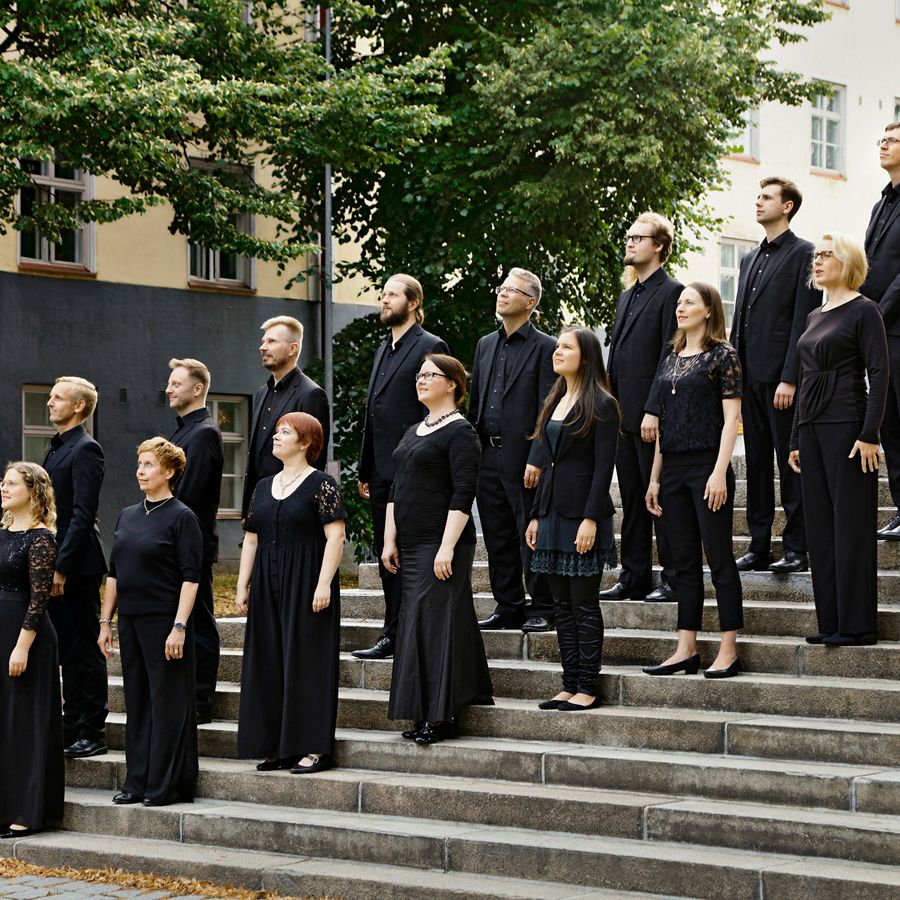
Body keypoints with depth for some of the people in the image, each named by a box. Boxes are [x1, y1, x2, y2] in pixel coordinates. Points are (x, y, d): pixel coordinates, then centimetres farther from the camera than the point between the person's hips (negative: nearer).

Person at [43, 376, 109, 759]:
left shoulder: (85, 450, -12)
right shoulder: (55, 448, 16)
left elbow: (82, 513, -18)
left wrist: (62, 566, -20)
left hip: (77, 568, -9)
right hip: (56, 564, 9)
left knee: (85, 651, -3)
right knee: (67, 651, 13)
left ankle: (92, 734, 3)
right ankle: (71, 727, 19)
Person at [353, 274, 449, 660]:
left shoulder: (430, 347, -7)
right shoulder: (385, 350, 19)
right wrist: (365, 470, 17)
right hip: (382, 472, 9)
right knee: (386, 556, 10)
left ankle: (393, 635, -4)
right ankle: (397, 633, 16)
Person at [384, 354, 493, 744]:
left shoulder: (460, 432, -9)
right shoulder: (413, 433, 17)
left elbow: (463, 494, -16)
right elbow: (396, 490, 19)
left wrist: (447, 547, -21)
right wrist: (390, 540, 12)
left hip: (442, 544, -9)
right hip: (411, 545, 9)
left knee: (431, 621, -10)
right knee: (415, 621, 8)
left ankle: (440, 715, -6)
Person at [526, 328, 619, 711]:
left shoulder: (601, 405, -8)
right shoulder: (555, 402, 15)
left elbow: (604, 467, -13)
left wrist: (590, 519, -19)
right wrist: (536, 515, 14)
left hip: (582, 513, -8)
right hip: (553, 512, 8)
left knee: (584, 604, -3)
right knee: (563, 605, 8)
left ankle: (588, 688, 2)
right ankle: (570, 685, 12)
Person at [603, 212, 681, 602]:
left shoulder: (670, 292, -8)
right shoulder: (627, 296, 20)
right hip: (624, 415, 9)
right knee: (632, 501, 11)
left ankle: (673, 580, 1)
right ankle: (634, 578, 16)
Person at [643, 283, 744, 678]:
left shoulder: (722, 355, -5)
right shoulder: (671, 360, 15)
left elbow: (731, 417, -10)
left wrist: (720, 472, -18)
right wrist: (655, 478, 14)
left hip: (707, 466, -7)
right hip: (674, 468, 7)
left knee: (719, 557, -4)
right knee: (684, 560, 9)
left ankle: (728, 650, -1)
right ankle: (686, 650, 11)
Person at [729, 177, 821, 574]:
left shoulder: (803, 254, -5)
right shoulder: (750, 259, 19)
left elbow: (803, 321, -12)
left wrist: (790, 378, -18)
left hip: (781, 377, -8)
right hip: (750, 377, 8)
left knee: (790, 463, -4)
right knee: (757, 463, 10)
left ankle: (797, 548, 0)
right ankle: (759, 548, 14)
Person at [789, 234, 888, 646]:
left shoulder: (863, 310, -6)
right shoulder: (814, 317, 17)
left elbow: (879, 372, -11)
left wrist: (869, 435, -18)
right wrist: (796, 438, 18)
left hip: (846, 426, -8)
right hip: (812, 427, 8)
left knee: (851, 525, -6)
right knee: (820, 527, 8)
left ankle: (857, 624, -3)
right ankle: (831, 622, 12)